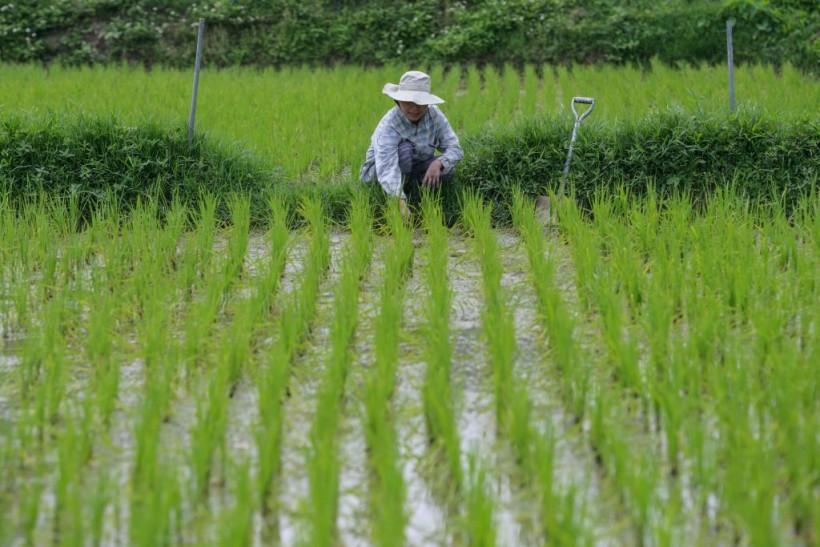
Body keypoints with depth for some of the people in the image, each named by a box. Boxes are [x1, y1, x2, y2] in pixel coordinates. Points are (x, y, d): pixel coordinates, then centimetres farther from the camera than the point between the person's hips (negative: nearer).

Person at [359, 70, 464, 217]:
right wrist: (400, 201, -62)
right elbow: (387, 170, -46)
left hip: (414, 169, 5)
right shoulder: (388, 127, -34)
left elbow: (455, 149, -19)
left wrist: (438, 163, -41)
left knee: (447, 168, -23)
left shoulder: (434, 114, -19)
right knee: (405, 149, -34)